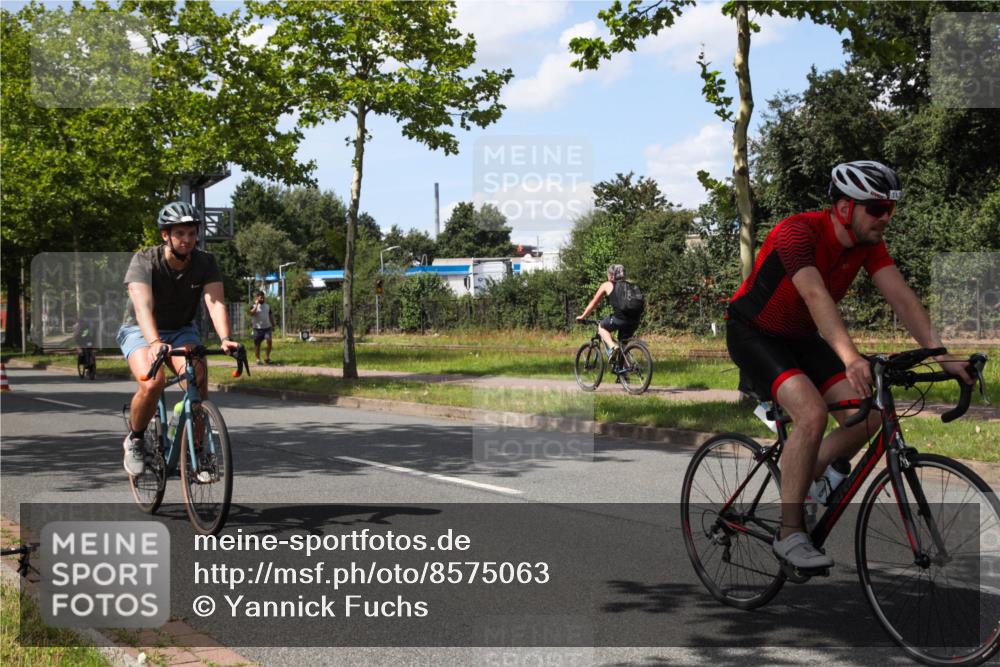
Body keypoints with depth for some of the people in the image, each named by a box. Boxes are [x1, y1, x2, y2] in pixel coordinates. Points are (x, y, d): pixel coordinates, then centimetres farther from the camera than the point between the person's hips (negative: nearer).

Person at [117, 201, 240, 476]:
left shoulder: (205, 263, -13)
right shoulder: (144, 261, -23)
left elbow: (215, 302, -26)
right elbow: (143, 305, -39)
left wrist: (225, 338, -45)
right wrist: (154, 343, -57)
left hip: (182, 331, 3)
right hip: (140, 331, -3)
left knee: (199, 380, -26)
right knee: (152, 383, -31)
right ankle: (134, 439, -3)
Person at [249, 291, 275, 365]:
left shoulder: (267, 306, 13)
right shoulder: (254, 306, 0)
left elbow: (271, 316, 20)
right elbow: (252, 313, -20)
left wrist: (273, 325, 15)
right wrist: (257, 304, -17)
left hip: (267, 327, 2)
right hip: (257, 328, -2)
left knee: (269, 340, -18)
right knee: (257, 344, 3)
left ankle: (267, 357, -10)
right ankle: (258, 359, 15)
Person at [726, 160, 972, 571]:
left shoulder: (868, 243, -7)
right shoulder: (798, 232, -29)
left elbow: (902, 297, -14)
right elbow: (816, 297, -42)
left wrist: (941, 354, -27)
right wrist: (851, 359, -55)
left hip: (801, 337, 7)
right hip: (753, 333, -7)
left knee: (866, 417, -9)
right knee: (813, 413, -28)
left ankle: (796, 488, 11)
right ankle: (789, 534, -17)